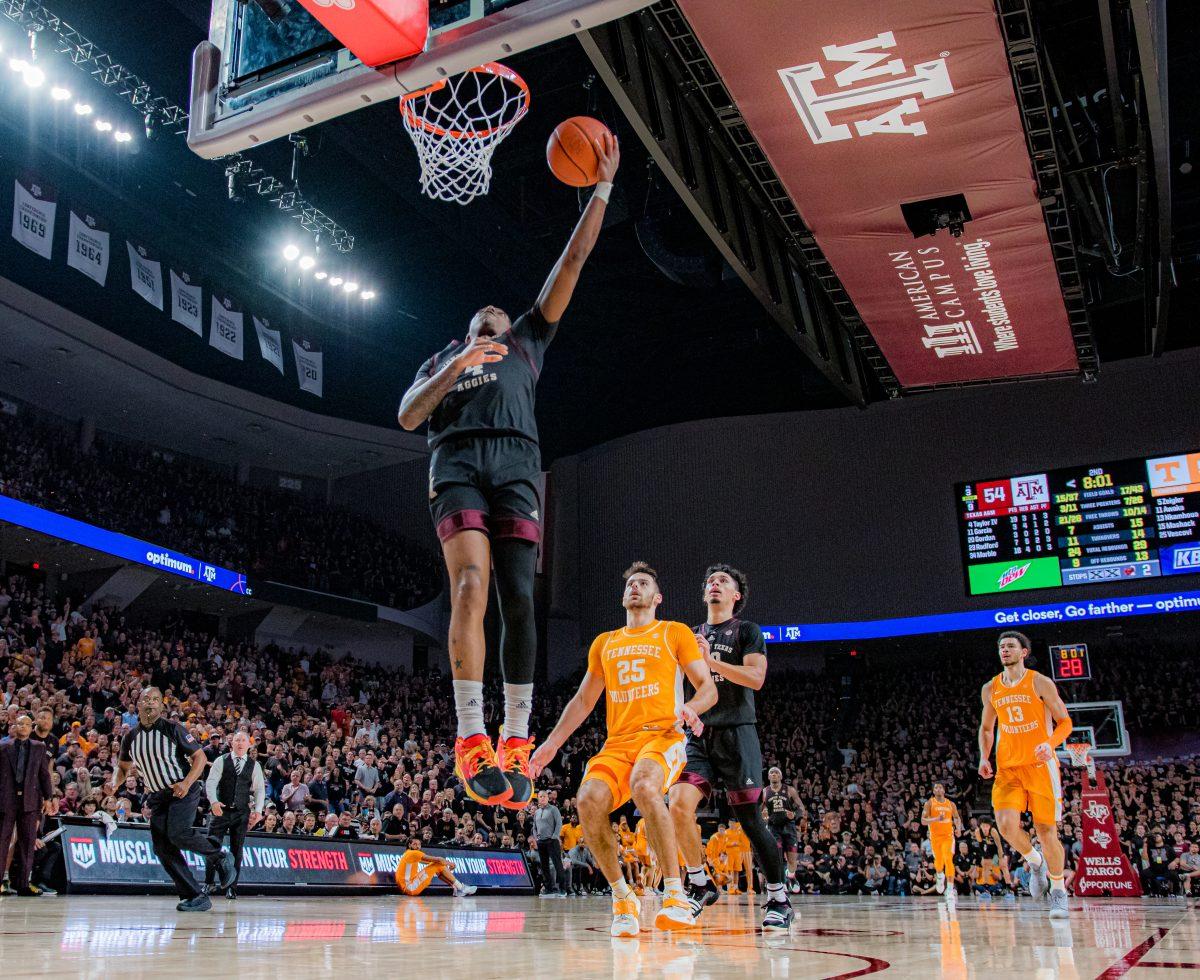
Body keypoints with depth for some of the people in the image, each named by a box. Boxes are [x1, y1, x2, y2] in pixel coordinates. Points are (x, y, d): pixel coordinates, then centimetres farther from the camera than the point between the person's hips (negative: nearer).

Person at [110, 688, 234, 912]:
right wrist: (115, 782, -1)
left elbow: (200, 757, -8)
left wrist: (186, 783, -22)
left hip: (183, 792, -6)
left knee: (177, 833, -27)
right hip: (157, 797, 6)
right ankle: (196, 897, 1)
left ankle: (221, 858, -2)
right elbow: (123, 766, 21)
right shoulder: (130, 737, 5)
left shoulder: (172, 728, -9)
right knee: (162, 847, -5)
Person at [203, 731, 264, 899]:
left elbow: (260, 789, 8)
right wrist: (213, 801, -22)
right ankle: (208, 882, 9)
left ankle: (232, 887, 10)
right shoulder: (221, 761, 2)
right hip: (221, 810, -1)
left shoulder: (254, 765, 7)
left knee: (237, 850, 2)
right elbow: (211, 782, -6)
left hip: (242, 813, 1)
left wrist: (258, 810, -4)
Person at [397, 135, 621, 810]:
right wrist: (456, 366, 1)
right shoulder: (442, 357, 33)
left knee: (519, 597, -11)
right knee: (471, 587, -20)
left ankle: (518, 737, -5)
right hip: (457, 463, 0)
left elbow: (574, 260, 25)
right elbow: (408, 417, 14)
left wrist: (602, 187, 21)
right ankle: (472, 738, -23)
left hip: (515, 463, 0)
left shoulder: (526, 339, 31)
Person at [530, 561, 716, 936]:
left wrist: (691, 707, -17)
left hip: (662, 735, -4)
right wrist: (552, 742, 17)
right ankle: (622, 898, -8)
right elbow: (583, 699, 27)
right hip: (617, 741, 4)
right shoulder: (604, 643, 23)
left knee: (644, 787, -37)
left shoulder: (675, 633, 11)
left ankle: (676, 897, -31)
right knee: (589, 800, -26)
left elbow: (708, 688, 6)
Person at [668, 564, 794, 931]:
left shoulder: (747, 630, 5)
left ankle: (779, 901, 8)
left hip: (736, 733, -4)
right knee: (679, 803, -16)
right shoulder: (691, 635, 20)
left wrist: (711, 661, -17)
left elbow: (756, 678, -10)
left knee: (750, 819, -4)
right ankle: (700, 884, 1)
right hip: (699, 735, 4)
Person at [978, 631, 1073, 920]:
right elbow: (986, 728, 21)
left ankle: (1059, 891, 19)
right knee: (1006, 824, -16)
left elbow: (1064, 722, -2)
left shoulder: (1040, 683, -3)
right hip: (1007, 768, 3)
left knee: (1046, 830, -1)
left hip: (1040, 765, -3)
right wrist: (984, 757, 4)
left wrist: (1050, 744, -22)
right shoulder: (990, 689, 9)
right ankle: (1035, 863, 14)